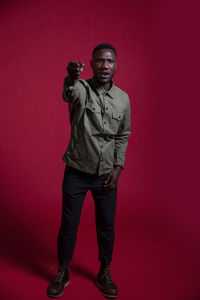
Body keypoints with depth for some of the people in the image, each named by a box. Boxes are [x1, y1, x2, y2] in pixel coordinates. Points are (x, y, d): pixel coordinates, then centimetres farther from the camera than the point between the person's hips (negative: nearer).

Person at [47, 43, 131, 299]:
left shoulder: (123, 99, 2)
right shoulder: (81, 89, -8)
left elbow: (123, 136, 9)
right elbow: (69, 94, -34)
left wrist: (118, 167, -1)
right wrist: (71, 78, -57)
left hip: (107, 174, 3)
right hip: (77, 172, -2)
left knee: (106, 226, 13)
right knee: (68, 224, 10)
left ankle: (104, 273, 36)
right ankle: (62, 272, 33)